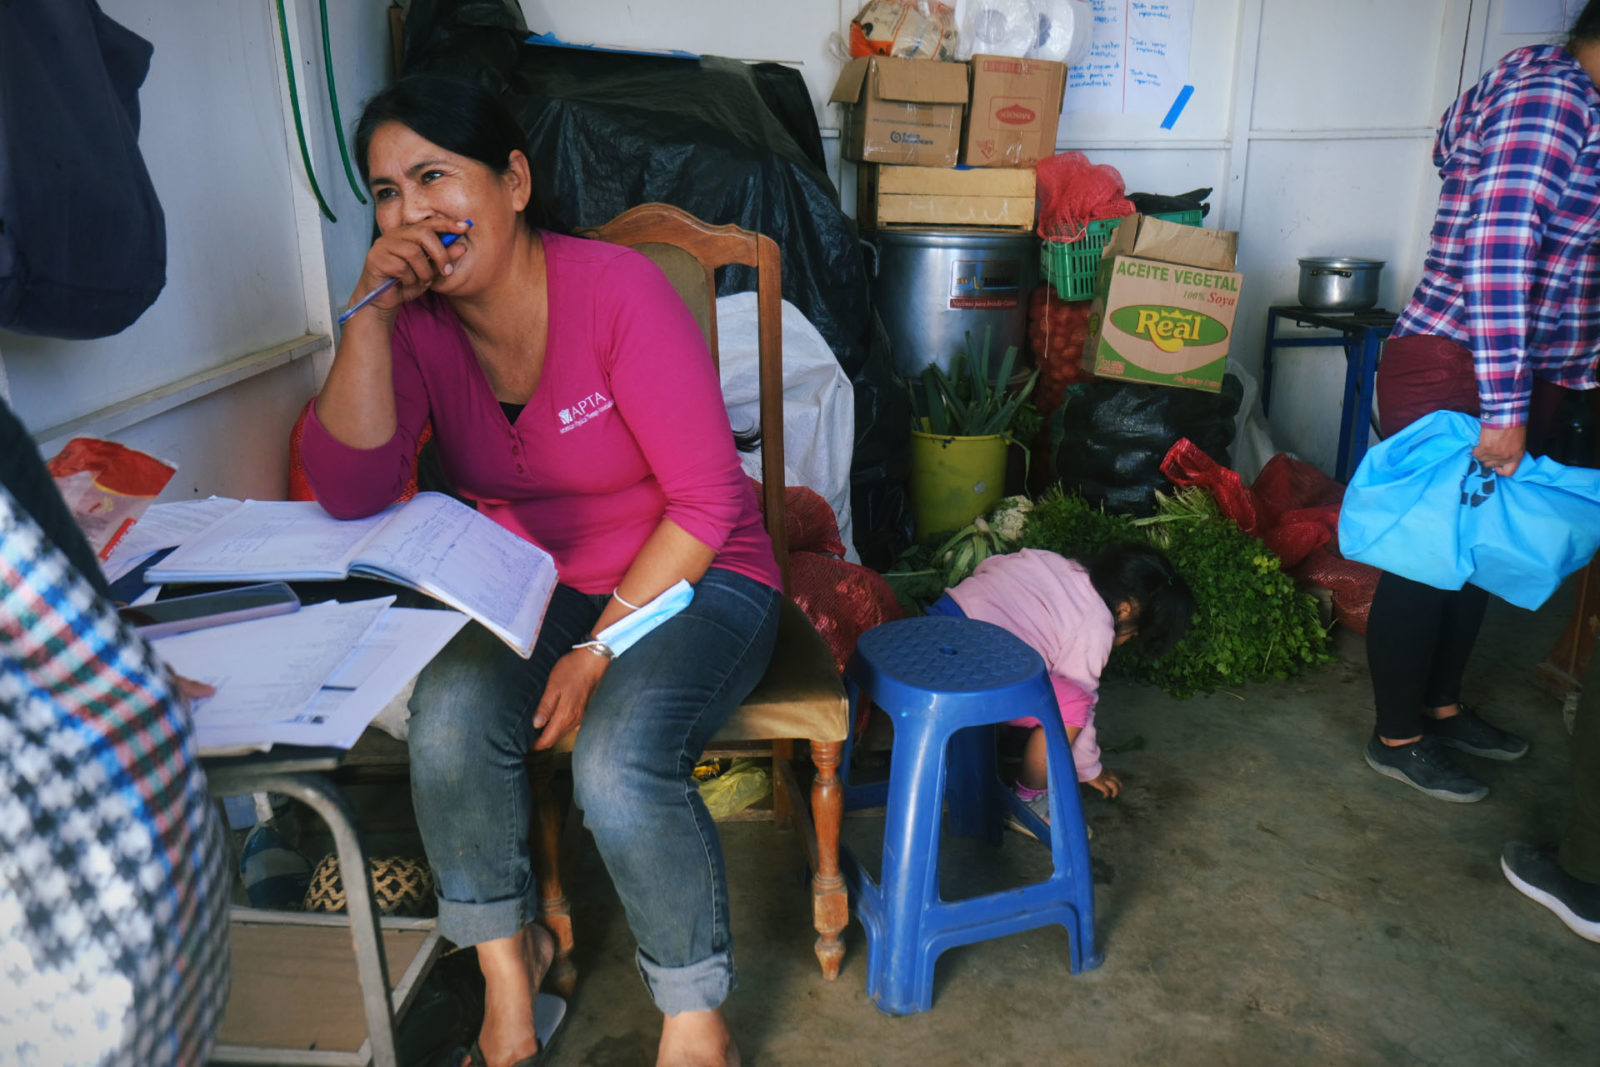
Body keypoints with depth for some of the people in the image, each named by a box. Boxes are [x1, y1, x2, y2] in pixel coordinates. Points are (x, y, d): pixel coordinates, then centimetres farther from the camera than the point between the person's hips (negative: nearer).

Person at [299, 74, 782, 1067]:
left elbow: (706, 500, -17)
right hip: (536, 590, 4)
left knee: (618, 765, -29)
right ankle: (509, 959, 3)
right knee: (448, 716, -25)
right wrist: (371, 316, -20)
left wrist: (601, 649, -20)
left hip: (692, 577, -4)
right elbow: (352, 493, -13)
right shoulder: (417, 320, -2)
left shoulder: (617, 289, -17)